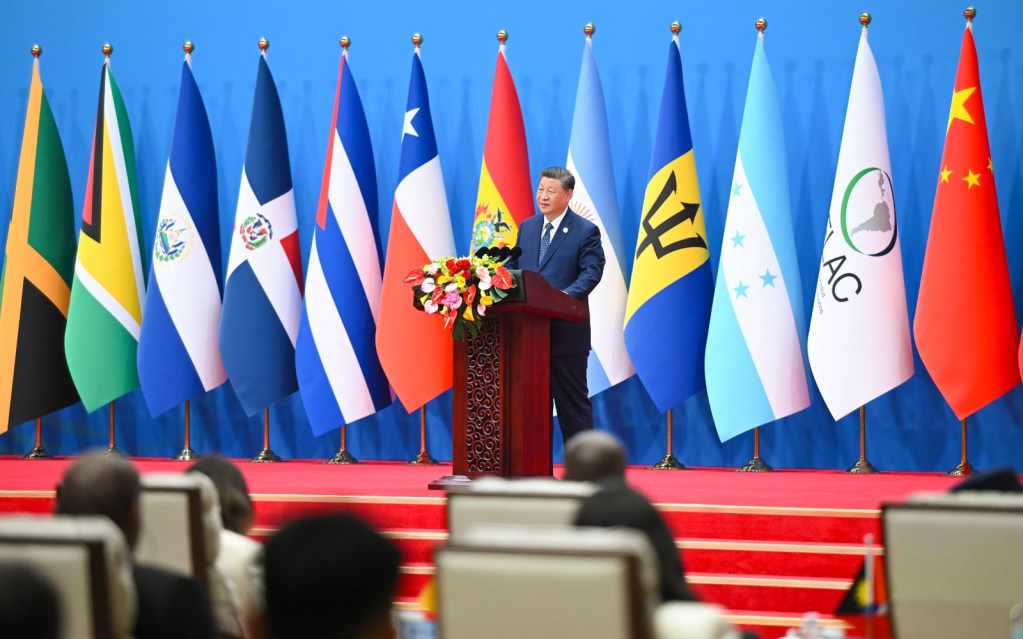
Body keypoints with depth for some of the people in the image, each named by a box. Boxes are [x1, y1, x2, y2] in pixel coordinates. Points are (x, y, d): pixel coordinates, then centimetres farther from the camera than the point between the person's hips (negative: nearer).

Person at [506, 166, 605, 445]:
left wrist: (567, 296, -29)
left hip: (566, 330, -6)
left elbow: (592, 271, -14)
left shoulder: (586, 231, -4)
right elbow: (513, 266, 15)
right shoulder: (526, 227, 14)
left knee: (572, 399, 1)